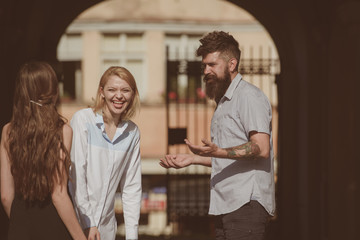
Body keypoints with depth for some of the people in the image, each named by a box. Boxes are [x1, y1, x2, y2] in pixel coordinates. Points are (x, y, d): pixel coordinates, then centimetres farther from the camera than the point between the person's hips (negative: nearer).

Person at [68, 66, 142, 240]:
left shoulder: (132, 132, 6)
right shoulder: (82, 120, -8)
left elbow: (132, 187, 9)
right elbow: (76, 175, -11)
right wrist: (88, 223, -14)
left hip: (106, 225, 4)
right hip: (77, 221, -4)